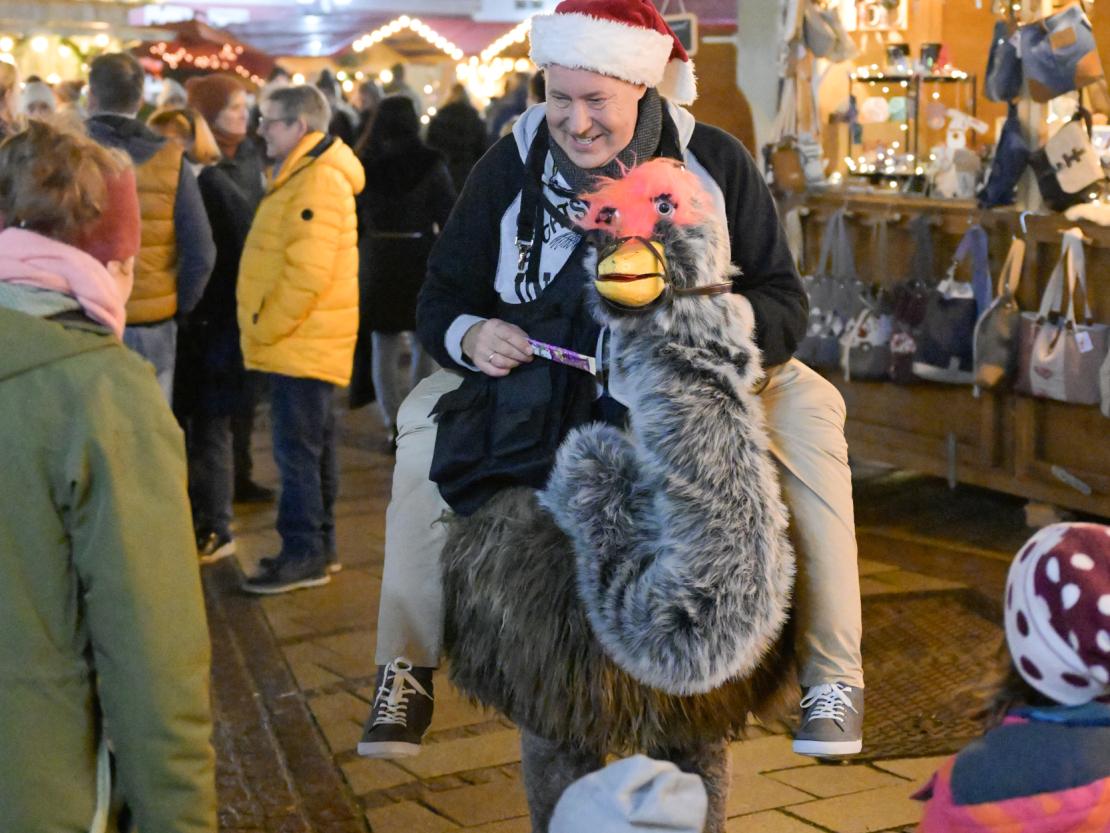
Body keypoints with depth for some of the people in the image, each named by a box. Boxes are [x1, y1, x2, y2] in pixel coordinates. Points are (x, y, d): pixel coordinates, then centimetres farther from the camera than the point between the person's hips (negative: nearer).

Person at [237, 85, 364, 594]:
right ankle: (318, 545, 23)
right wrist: (264, 329, 14)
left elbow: (307, 271, -25)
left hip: (302, 343, -10)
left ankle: (303, 555, 0)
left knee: (296, 449, -6)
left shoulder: (319, 181, -18)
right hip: (302, 342, 10)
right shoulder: (301, 175, 16)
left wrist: (265, 328, -17)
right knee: (312, 446, 15)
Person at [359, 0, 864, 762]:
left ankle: (832, 674, -20)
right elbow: (441, 298, -2)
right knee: (428, 414, -21)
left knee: (807, 408, -25)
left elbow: (783, 306, -11)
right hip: (540, 379, 1)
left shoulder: (715, 163, -10)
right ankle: (406, 674, -11)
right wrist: (468, 335, -27)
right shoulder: (513, 165, -8)